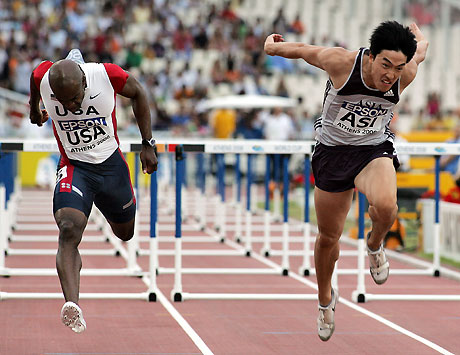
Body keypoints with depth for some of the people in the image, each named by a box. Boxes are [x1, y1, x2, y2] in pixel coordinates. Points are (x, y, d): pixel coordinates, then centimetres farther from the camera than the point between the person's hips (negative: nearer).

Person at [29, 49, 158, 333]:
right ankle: (72, 304, -43)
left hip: (111, 164, 1)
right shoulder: (43, 78, -20)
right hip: (73, 168, -1)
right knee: (69, 230, -27)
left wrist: (148, 145, -2)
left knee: (126, 233, 21)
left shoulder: (107, 75, -23)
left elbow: (137, 93, -2)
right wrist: (34, 108, 28)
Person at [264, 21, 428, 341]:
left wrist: (416, 34, 28)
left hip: (375, 150, 0)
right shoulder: (341, 62, -26)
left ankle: (375, 245, 3)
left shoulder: (405, 74, -18)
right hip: (333, 151, 0)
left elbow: (421, 49, 7)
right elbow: (304, 50, -5)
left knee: (385, 205, -34)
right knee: (329, 236, 12)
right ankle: (326, 299, 41)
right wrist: (274, 46, 11)